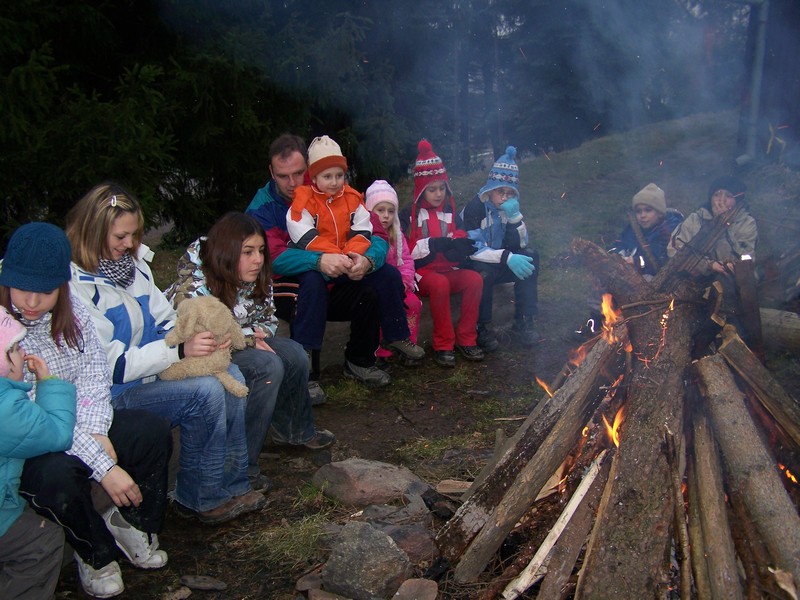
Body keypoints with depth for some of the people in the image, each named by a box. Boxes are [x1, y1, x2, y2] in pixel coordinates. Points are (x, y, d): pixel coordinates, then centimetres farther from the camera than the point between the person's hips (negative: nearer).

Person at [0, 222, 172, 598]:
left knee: (152, 432, -13)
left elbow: (94, 374, -3)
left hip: (77, 424, 6)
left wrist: (96, 432, -23)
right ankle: (95, 553, -3)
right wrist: (103, 466, -28)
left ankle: (130, 522, 12)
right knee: (56, 475, -35)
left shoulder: (72, 313, -1)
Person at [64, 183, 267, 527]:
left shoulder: (133, 263, 6)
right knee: (205, 392, -25)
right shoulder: (77, 287, -19)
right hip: (113, 395, -8)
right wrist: (180, 350, -26)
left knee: (231, 376, -11)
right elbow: (109, 365, -22)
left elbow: (165, 320, 12)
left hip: (153, 370, 8)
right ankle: (198, 499, -6)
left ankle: (231, 485, 1)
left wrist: (199, 337, -10)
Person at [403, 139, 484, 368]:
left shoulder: (450, 211, 12)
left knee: (474, 279, -25)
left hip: (447, 270, 5)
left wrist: (461, 245, -11)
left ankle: (465, 338, -14)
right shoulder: (410, 215, -2)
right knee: (440, 284, -37)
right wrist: (432, 244, -22)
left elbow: (458, 243, 13)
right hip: (420, 273, -4)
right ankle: (443, 344, -22)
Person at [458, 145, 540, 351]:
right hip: (472, 266, -6)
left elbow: (520, 245, -5)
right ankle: (481, 328, -18)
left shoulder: (509, 207, 0)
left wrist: (515, 216, -22)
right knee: (484, 270, -37)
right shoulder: (474, 207, -19)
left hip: (499, 263, 6)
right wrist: (507, 258, -36)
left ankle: (523, 322, -15)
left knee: (530, 256, -18)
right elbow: (472, 249, -26)